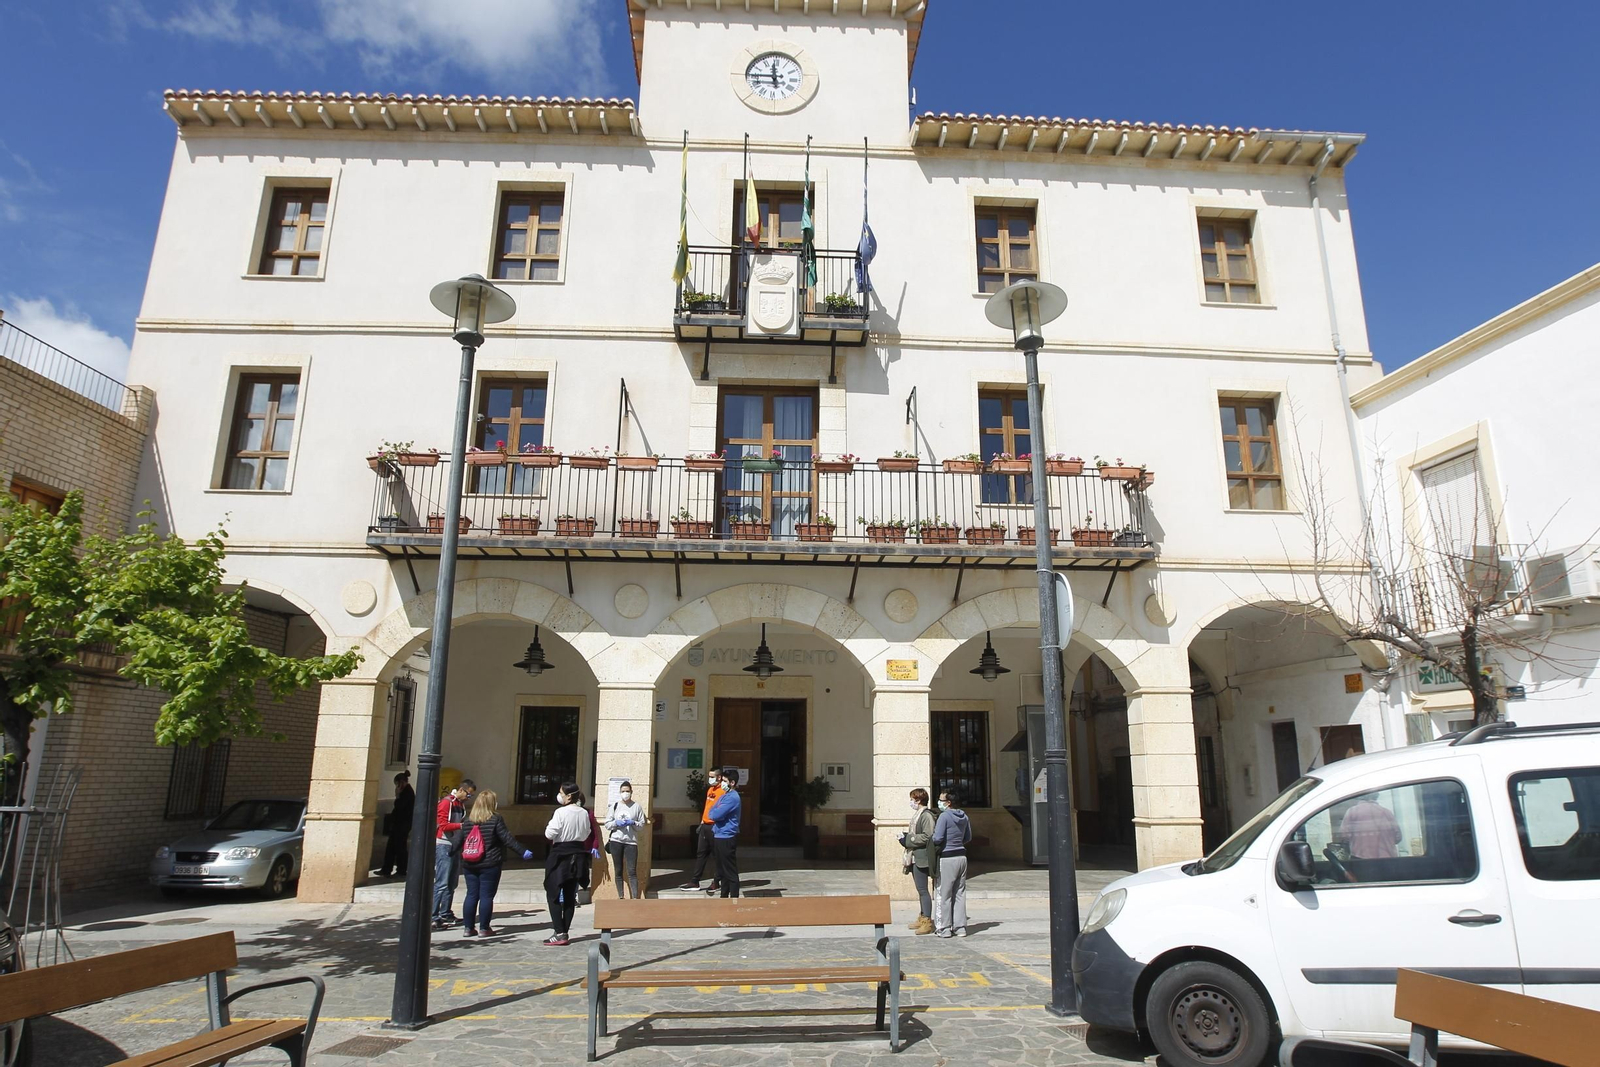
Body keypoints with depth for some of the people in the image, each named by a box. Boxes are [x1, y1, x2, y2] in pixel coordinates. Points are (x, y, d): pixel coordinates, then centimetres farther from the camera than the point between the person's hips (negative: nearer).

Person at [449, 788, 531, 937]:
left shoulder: (467, 820, 5)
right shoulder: (495, 819, -9)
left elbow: (457, 840, 7)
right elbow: (507, 839, -10)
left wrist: (450, 853, 25)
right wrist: (523, 852, -5)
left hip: (469, 864, 5)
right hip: (490, 865, -5)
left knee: (471, 895, 11)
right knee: (487, 896, 2)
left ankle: (468, 928, 14)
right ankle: (484, 928, 5)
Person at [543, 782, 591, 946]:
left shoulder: (561, 812, -17)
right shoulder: (584, 813, 2)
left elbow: (549, 834, -16)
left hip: (560, 854, -6)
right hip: (577, 853, 7)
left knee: (553, 894, 1)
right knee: (569, 895, 12)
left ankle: (559, 933, -4)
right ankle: (564, 931, 16)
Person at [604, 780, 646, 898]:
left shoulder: (637, 806, 3)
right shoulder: (615, 805, 7)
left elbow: (642, 824, 4)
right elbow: (607, 824, 5)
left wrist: (633, 823, -14)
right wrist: (616, 823, -13)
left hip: (631, 841, -2)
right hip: (616, 841, 2)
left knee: (632, 872, -7)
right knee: (618, 871, 9)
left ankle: (635, 898, -8)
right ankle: (620, 897, 18)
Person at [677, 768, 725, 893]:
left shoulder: (723, 791, -13)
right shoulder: (710, 789, 14)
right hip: (705, 825, 9)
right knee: (701, 853, 11)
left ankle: (715, 883, 12)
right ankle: (694, 882, 16)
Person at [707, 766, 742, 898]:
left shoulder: (732, 797, -17)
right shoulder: (725, 795, 15)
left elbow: (715, 815, -22)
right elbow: (714, 812, 14)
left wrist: (713, 811, -2)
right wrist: (715, 812, -6)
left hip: (726, 838, -10)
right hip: (719, 835, 10)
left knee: (730, 871, -4)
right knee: (722, 869, 16)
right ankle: (724, 896, 24)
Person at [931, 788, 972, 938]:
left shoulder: (944, 816, -16)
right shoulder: (964, 816, 7)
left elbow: (937, 838, -20)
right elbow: (968, 837, 16)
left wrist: (930, 840, 0)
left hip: (947, 858, -7)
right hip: (961, 856, 7)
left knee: (943, 895, 2)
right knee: (960, 894, 12)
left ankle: (944, 928, 5)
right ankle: (960, 927, 15)